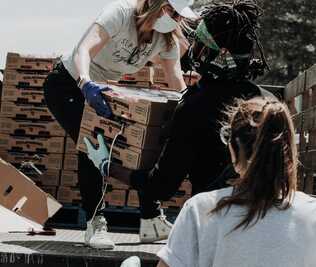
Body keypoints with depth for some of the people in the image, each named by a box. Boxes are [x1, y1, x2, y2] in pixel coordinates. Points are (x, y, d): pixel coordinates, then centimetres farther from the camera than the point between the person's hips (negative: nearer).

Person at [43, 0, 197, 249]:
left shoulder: (167, 39, -9)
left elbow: (178, 84, -11)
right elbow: (84, 49, -44)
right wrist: (86, 83, -63)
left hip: (102, 89, 7)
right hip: (67, 85, -7)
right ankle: (95, 224, -18)